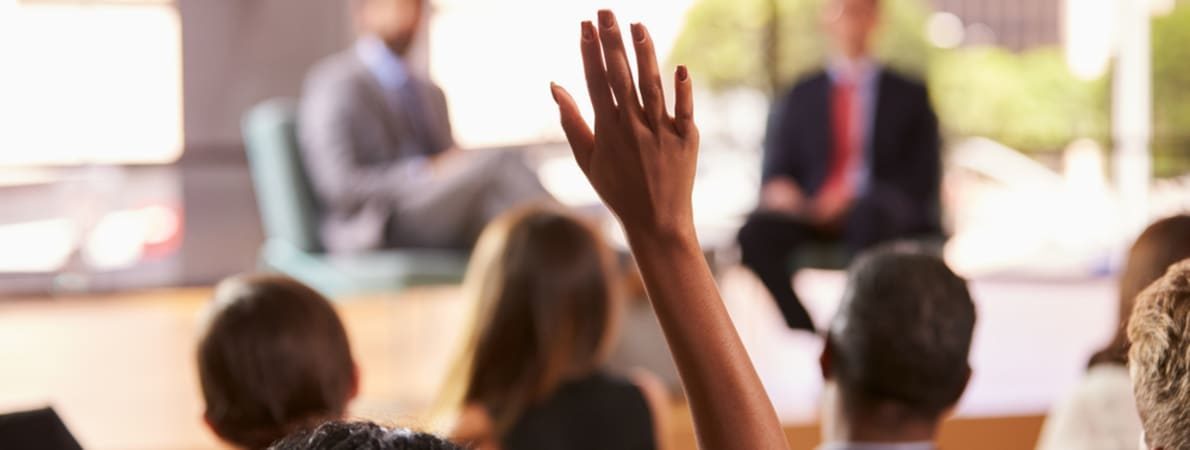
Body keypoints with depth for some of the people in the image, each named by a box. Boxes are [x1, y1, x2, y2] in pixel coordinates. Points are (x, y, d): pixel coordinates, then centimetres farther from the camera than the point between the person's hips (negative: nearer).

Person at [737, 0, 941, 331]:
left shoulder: (909, 96, 14)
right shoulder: (799, 98, 20)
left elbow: (922, 179, 5)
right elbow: (776, 171, 15)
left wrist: (857, 198, -13)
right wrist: (779, 191, -11)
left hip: (882, 213, -2)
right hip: (813, 214, 2)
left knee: (870, 214, -39)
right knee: (756, 233, -31)